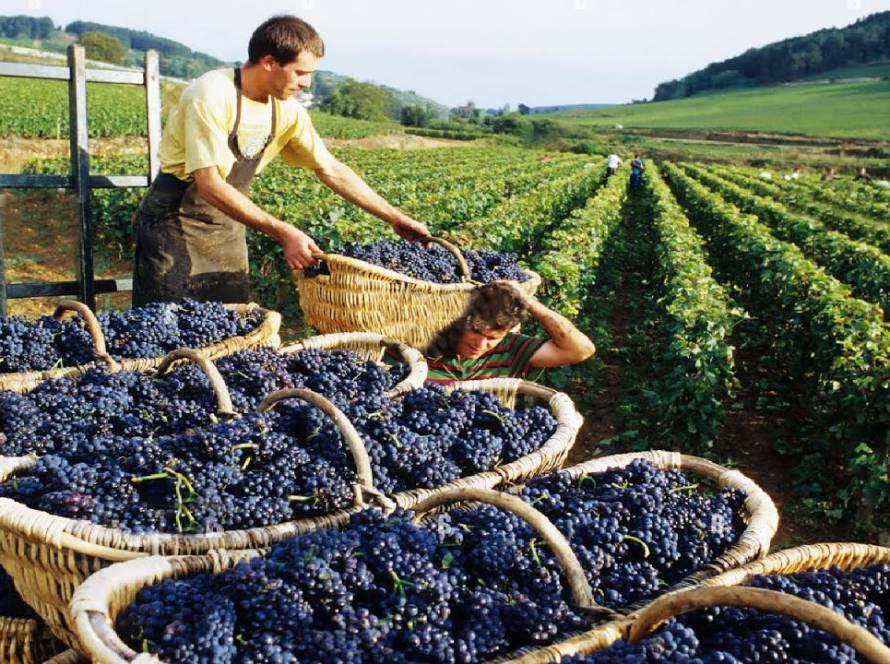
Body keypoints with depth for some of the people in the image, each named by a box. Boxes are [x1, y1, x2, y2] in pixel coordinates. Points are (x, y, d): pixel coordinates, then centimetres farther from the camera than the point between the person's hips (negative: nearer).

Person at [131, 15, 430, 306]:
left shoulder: (287, 111, -4)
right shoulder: (212, 97, -24)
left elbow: (332, 170, 4)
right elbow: (209, 185, -29)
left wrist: (394, 217, 1)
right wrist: (283, 233, -32)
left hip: (226, 228, 6)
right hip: (175, 223, -6)